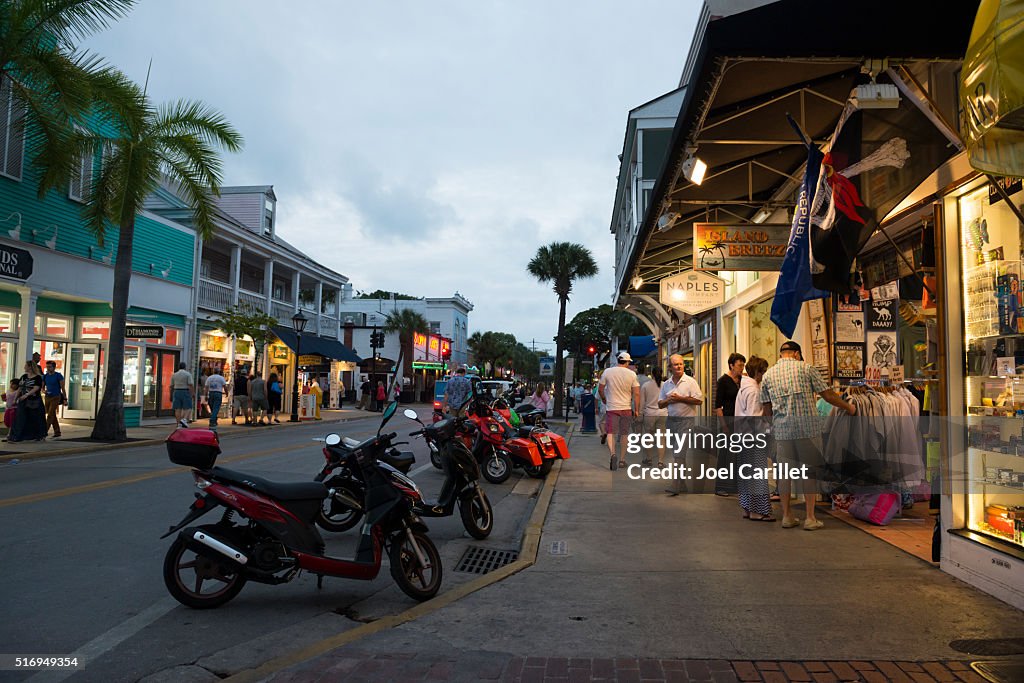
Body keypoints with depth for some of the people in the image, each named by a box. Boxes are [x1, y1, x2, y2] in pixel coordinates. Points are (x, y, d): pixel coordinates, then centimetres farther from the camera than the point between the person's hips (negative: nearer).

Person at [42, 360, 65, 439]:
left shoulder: (58, 376, -6)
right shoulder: (45, 376, 8)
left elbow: (62, 388, -5)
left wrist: (65, 399, -8)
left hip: (55, 397, -6)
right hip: (47, 397, 6)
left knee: (50, 415, -12)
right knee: (53, 416, 10)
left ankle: (44, 432, -17)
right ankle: (57, 433, 16)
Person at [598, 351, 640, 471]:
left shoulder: (607, 372, -2)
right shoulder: (632, 374, -2)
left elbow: (600, 389, 4)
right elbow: (636, 394, -5)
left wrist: (604, 399, 23)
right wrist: (636, 410, 4)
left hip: (612, 408, -1)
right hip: (626, 408, 1)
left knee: (611, 432, -3)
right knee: (624, 434, 13)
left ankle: (612, 453, -28)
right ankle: (622, 460, 18)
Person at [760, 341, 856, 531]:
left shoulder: (768, 375, 10)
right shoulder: (806, 368, 2)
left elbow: (767, 409, 10)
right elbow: (828, 395, 1)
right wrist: (849, 407, 16)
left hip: (782, 429, 3)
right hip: (807, 427, -2)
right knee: (810, 471, 5)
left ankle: (786, 516, 15)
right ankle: (810, 518, 7)